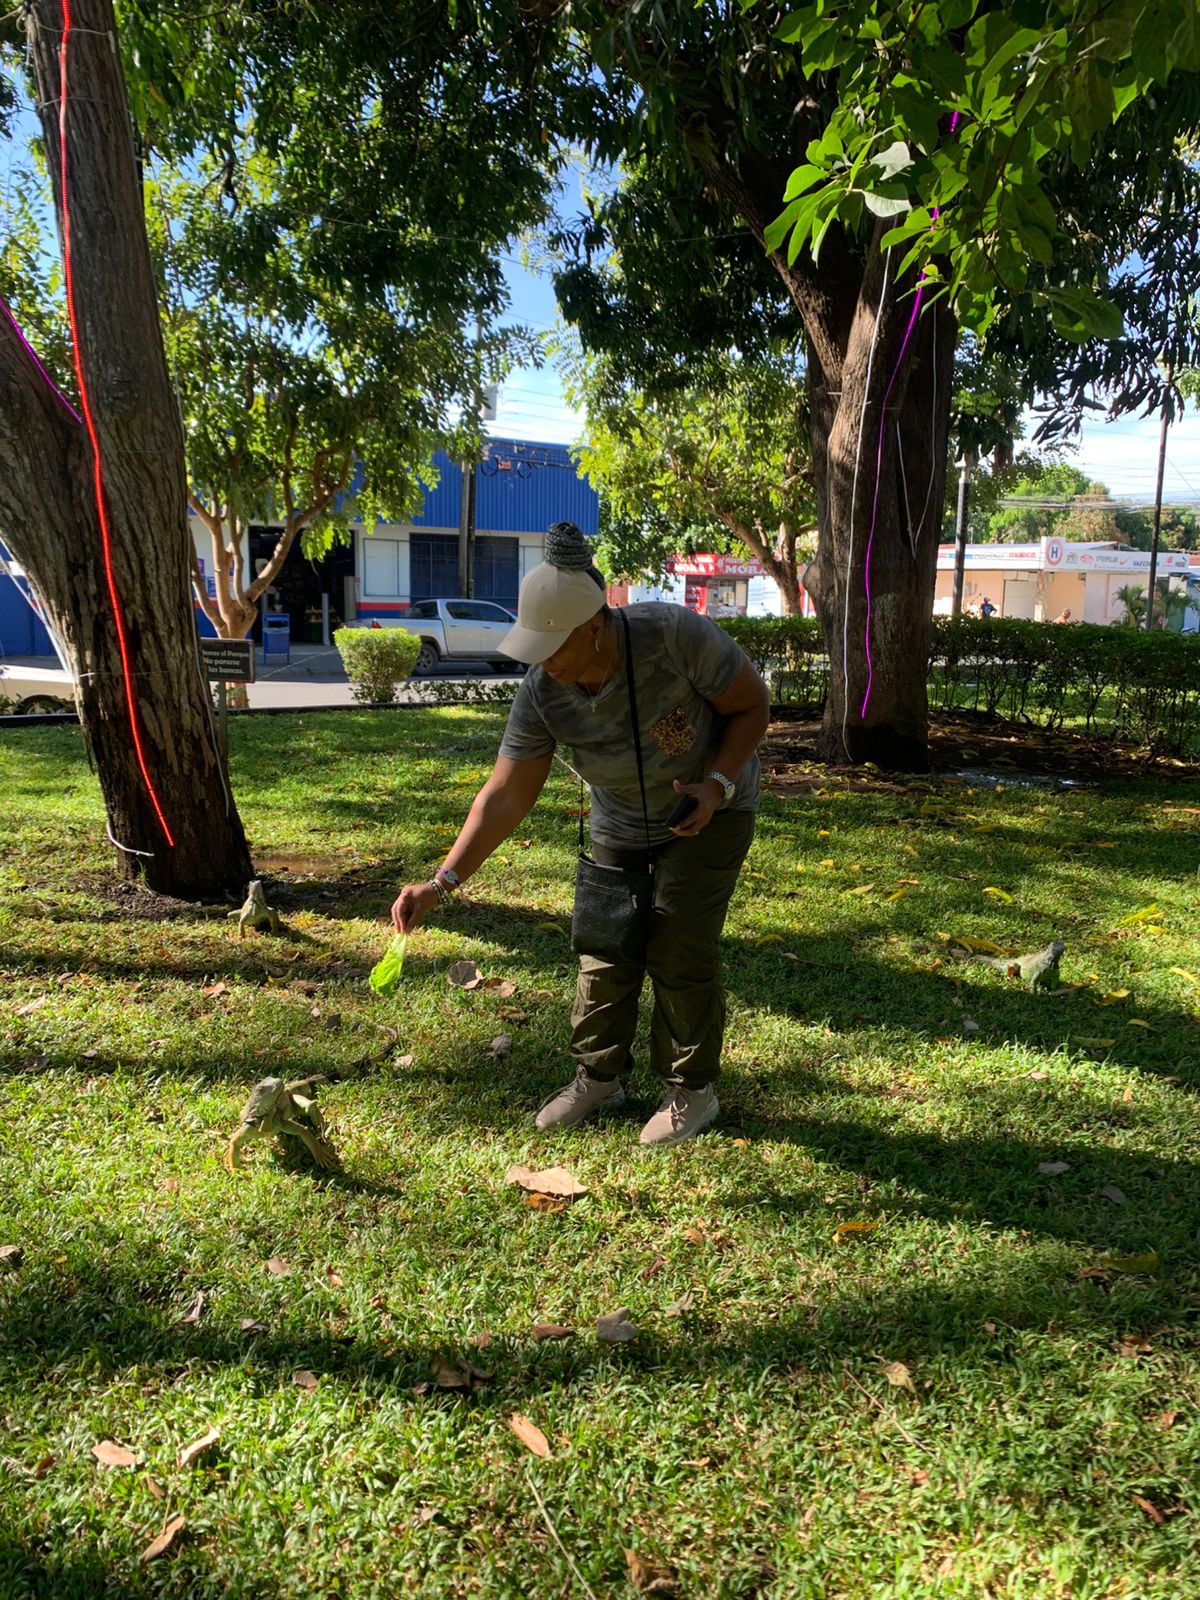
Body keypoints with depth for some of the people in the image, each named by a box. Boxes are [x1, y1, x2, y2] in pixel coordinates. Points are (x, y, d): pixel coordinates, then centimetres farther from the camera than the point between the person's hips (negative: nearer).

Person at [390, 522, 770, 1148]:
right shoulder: (541, 692, -24)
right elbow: (505, 797, -23)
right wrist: (443, 882, -31)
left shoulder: (676, 635, -34)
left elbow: (752, 704, -18)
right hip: (622, 822, 4)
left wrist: (717, 783, -31)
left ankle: (692, 1091, 11)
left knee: (679, 947, -8)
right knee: (606, 945, 4)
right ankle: (599, 1077, 24)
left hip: (710, 808, -3)